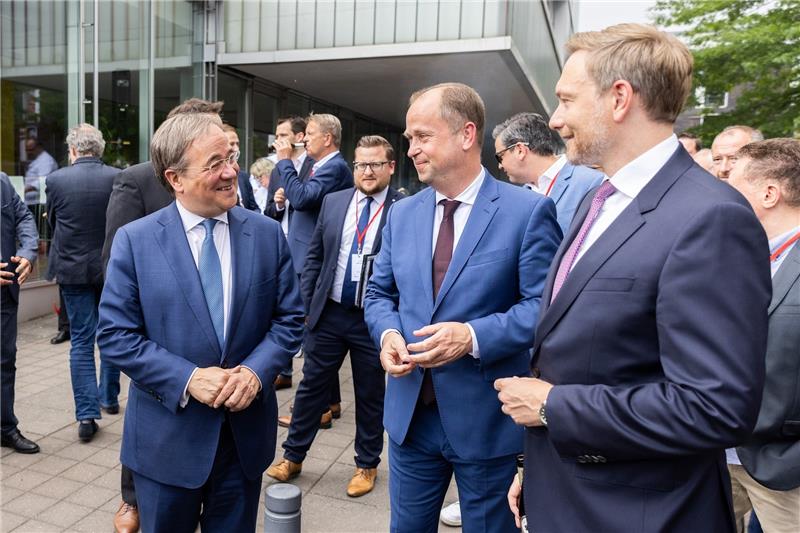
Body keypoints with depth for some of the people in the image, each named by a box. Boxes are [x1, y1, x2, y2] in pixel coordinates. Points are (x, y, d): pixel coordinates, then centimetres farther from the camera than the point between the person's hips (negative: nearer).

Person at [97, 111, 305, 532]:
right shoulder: (134, 240, -8)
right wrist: (187, 378, -19)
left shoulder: (267, 234, -3)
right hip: (168, 438, -1)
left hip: (247, 432, 2)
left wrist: (256, 371, -16)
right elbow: (115, 335, -8)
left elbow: (289, 319, 0)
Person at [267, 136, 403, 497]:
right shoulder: (333, 202, 5)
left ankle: (366, 465, 34)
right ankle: (293, 456, 34)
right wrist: (306, 304, 5)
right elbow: (314, 256, 10)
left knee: (370, 396, 13)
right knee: (311, 386, 14)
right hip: (329, 314, 3)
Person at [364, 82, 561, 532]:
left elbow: (545, 305, -14)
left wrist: (473, 336, -26)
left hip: (487, 418, -4)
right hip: (410, 412, 5)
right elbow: (379, 293, 11)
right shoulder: (402, 214, 6)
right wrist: (388, 333, -10)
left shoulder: (528, 211, -10)